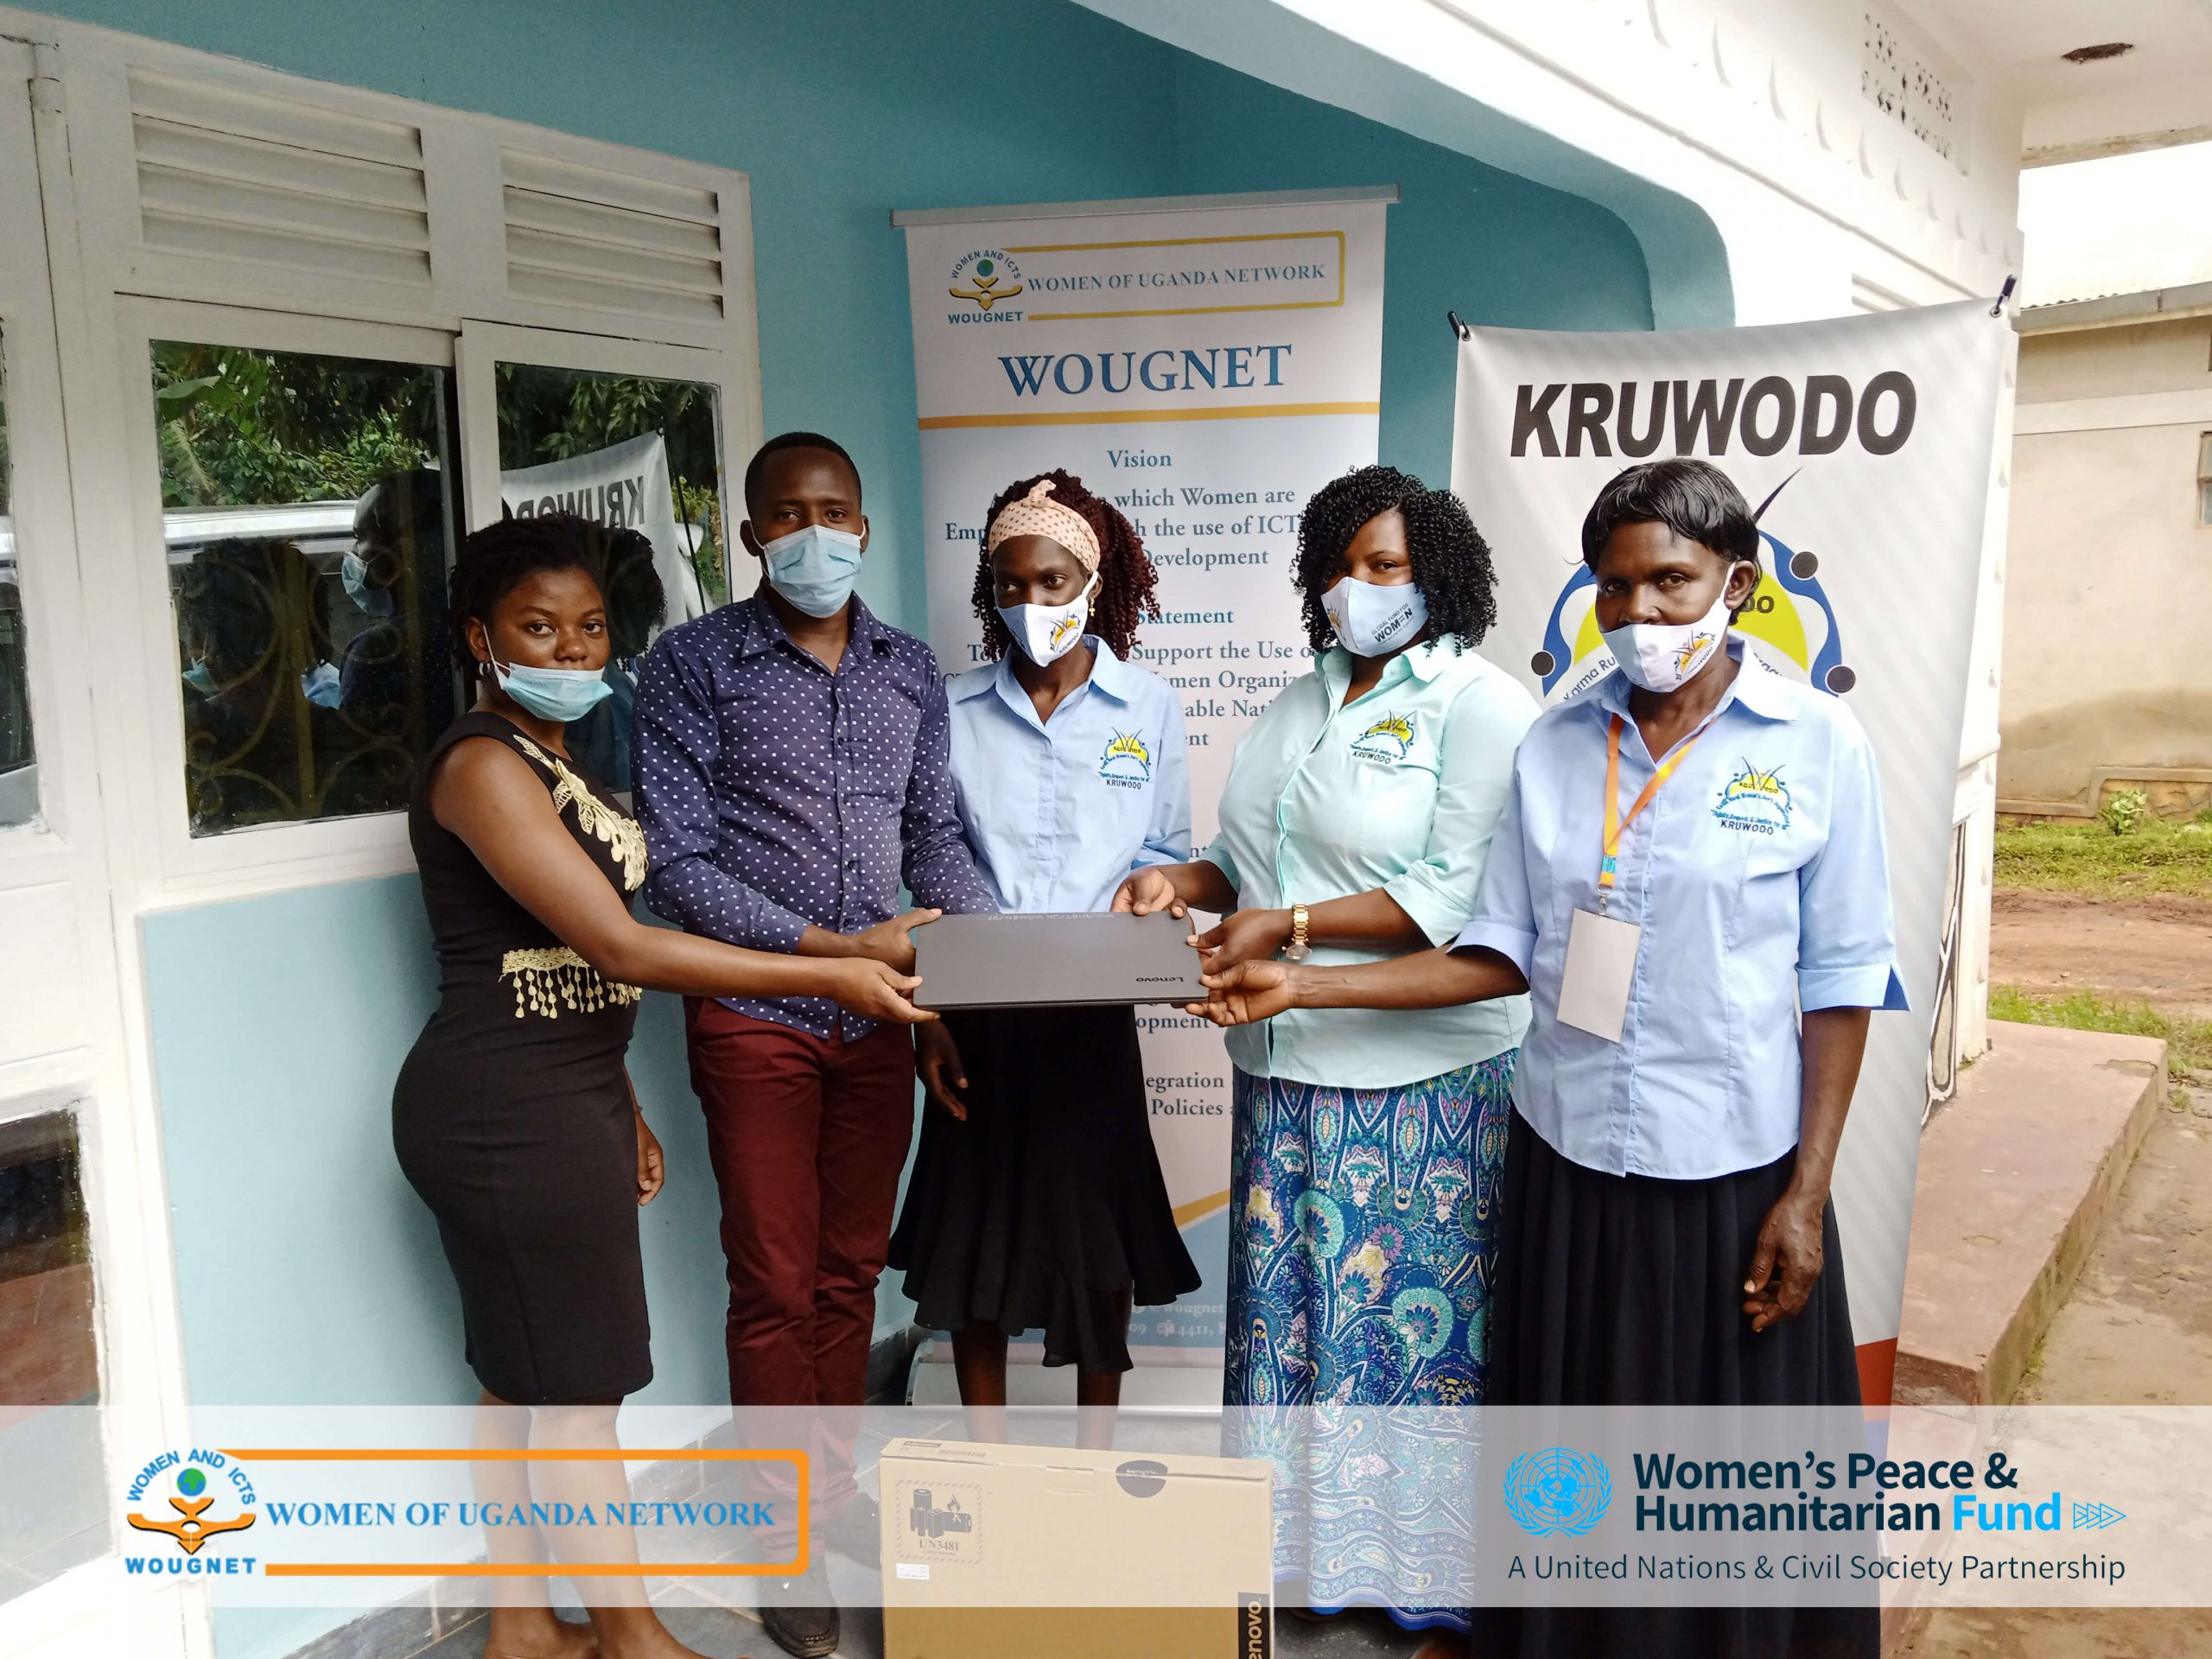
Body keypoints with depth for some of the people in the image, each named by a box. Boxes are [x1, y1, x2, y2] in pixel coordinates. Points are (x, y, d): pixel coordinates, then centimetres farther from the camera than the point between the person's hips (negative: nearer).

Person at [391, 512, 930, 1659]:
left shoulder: (552, 758, 13)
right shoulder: (483, 763, -17)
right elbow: (623, 948, -24)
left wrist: (618, 1109, 19)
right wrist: (830, 977, -24)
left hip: (552, 1103, 9)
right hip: (505, 1118, -9)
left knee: (525, 1379, 16)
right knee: (578, 1388, 3)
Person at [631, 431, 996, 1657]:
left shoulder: (910, 668, 7)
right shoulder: (693, 664, -6)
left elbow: (935, 837, 11)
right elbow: (676, 865, -12)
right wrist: (831, 947, -19)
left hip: (880, 1010, 4)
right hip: (756, 1016, -4)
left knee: (852, 1271, 15)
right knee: (777, 1286, 8)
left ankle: (835, 1484, 34)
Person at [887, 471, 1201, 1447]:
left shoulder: (1150, 708, 1)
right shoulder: (954, 709, 1)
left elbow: (1168, 854, 5)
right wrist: (928, 1018, -1)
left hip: (1093, 1010, 0)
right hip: (977, 1009, 1)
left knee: (1096, 1229, 8)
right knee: (975, 1226, 9)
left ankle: (1096, 1451, 29)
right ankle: (985, 1452, 28)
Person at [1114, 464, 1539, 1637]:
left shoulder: (1482, 705, -8)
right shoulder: (1301, 705, 14)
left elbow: (1454, 897, -16)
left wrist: (1289, 931, -21)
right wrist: (1187, 881, 0)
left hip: (1420, 1077, -6)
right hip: (1288, 1066, 7)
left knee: (1410, 1309, 3)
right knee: (1288, 1302, 14)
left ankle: (1427, 1568, 22)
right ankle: (1299, 1538, 31)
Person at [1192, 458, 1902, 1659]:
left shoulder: (1815, 744, -7)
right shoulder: (1556, 744, 2)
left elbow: (1840, 983, -5)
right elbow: (1505, 955, 2)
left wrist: (1808, 1192, -8)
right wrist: (1301, 986, -5)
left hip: (1731, 1168, -3)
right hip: (1566, 1156, 3)